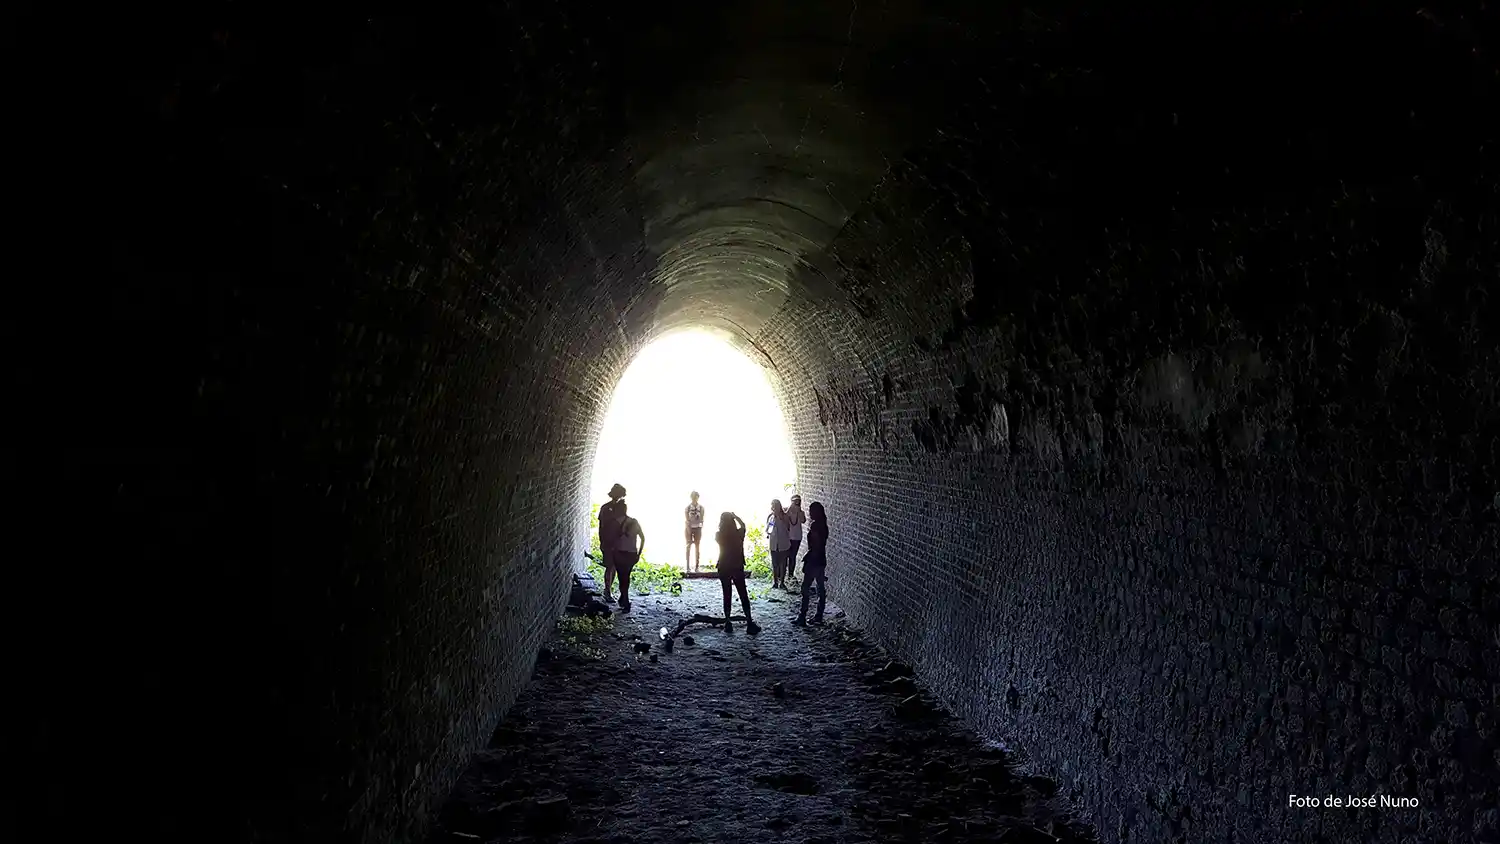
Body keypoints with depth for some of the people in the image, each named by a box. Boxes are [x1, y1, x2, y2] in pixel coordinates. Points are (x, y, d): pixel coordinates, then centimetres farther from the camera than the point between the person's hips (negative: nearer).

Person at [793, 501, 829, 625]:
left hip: (813, 561, -10)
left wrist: (806, 559, -14)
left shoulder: (815, 525, -19)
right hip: (821, 561, 10)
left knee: (805, 588, -3)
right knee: (821, 588, 11)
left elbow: (814, 547, -21)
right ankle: (819, 616, 16)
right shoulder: (823, 525, 9)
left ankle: (802, 617, -1)